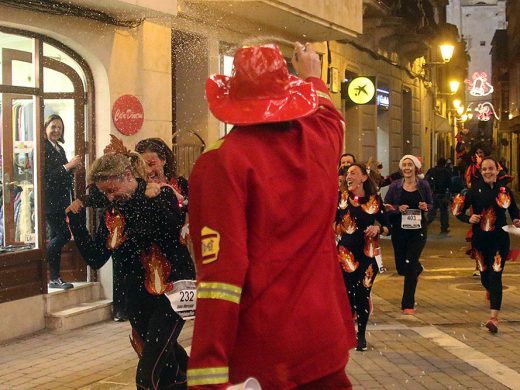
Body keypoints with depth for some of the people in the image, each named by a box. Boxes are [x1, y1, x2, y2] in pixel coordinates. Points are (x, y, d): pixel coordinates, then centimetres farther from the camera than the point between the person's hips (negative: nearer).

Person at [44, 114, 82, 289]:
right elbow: (44, 176, -18)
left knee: (56, 238, 8)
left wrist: (73, 168, 2)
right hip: (49, 201, -9)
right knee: (64, 235, -12)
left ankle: (55, 279, 12)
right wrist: (67, 166, -19)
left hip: (60, 201, 9)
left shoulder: (59, 149, 16)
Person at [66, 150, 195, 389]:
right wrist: (77, 221, -4)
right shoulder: (112, 211, 4)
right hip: (137, 296, 6)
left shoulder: (162, 197, -10)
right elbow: (95, 259, 1)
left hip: (171, 291, -6)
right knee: (165, 361, 19)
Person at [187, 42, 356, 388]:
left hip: (267, 349, -4)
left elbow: (221, 273, -21)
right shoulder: (320, 140, 4)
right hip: (325, 333, 4)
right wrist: (313, 76, 52)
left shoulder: (224, 162, -14)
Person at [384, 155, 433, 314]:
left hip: (418, 230, -1)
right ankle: (418, 268, 49)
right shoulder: (395, 186, -1)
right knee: (401, 267, 10)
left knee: (410, 264, -9)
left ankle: (408, 304, 1)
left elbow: (431, 204, 12)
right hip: (399, 229, 2)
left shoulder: (423, 185, 1)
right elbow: (385, 206, 0)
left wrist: (426, 207, -10)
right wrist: (398, 209, -18)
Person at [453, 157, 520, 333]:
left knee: (495, 276, -10)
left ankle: (494, 317, -13)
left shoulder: (505, 191, -1)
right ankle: (489, 290, 55)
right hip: (480, 239, 1)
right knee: (484, 273, 17)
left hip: (500, 239, -1)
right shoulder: (475, 190, -4)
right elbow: (459, 212, -1)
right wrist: (469, 219, -20)